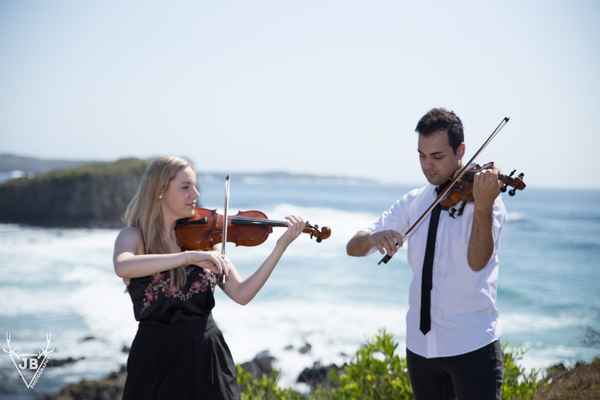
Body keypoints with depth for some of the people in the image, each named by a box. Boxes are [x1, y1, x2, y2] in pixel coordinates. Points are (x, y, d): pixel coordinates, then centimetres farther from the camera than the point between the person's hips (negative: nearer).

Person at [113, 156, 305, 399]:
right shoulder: (135, 236, -5)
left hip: (208, 355, 4)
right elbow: (122, 267, -29)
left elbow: (241, 294, -1)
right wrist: (189, 256, -33)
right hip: (158, 357, -3)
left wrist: (281, 247, -9)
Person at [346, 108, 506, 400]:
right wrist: (373, 237, -19)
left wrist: (483, 206, -39)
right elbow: (353, 248, 3)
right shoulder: (414, 202, 7)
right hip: (420, 345, 5)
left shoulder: (486, 199, -8)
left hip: (471, 344, -5)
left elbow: (477, 261, -25)